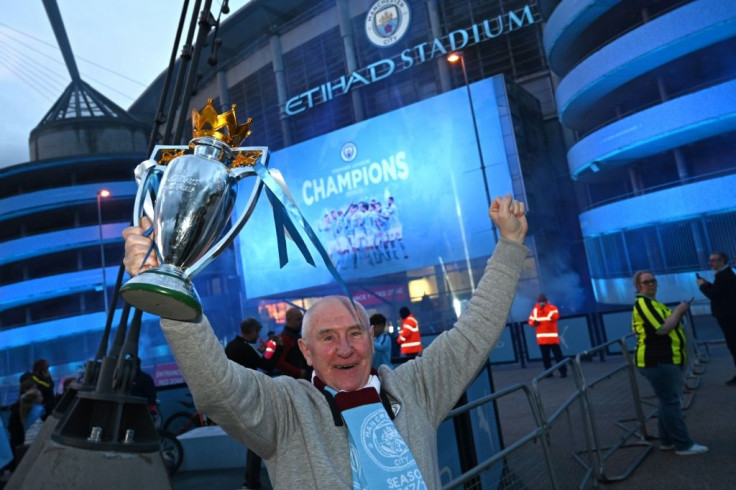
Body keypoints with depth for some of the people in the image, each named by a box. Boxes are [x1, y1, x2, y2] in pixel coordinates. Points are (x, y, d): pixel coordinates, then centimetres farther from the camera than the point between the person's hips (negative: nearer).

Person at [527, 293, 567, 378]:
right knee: (545, 356, 8)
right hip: (541, 338, 4)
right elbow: (530, 321, 11)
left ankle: (563, 371, 3)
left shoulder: (553, 308, -2)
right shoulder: (535, 310, 9)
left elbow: (554, 317, -22)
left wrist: (545, 307, -20)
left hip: (552, 337, -4)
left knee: (558, 355, -4)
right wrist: (534, 322, -12)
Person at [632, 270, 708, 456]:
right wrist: (679, 311, -11)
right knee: (671, 402, -7)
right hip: (658, 362, -11)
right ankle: (683, 445, -2)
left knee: (668, 401, 15)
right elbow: (662, 329, -21)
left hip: (663, 361, 11)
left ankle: (667, 441, 23)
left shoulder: (651, 303, 21)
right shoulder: (642, 303, -14)